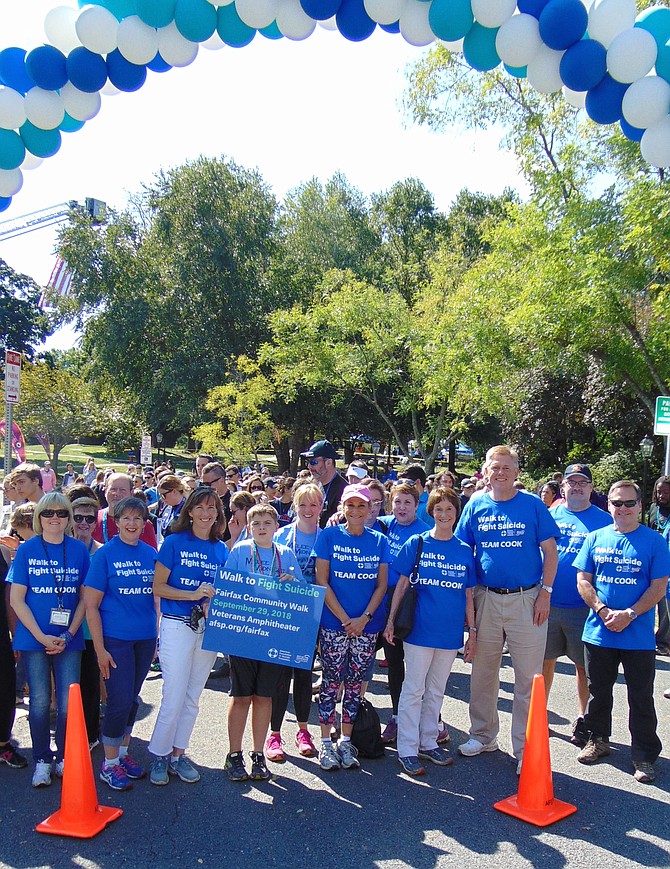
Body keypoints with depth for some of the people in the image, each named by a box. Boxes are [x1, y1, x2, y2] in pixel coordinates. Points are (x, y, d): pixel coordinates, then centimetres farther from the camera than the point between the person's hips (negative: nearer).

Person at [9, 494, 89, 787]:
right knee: (40, 701, 6)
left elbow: (85, 598, 3)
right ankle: (42, 761, 22)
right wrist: (42, 637, -11)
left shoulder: (79, 550, 1)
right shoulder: (27, 550, -2)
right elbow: (16, 600, -4)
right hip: (34, 639, -1)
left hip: (68, 639, 1)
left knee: (68, 703, 3)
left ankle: (64, 757, 22)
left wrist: (68, 635, -8)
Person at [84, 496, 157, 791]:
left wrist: (157, 636, 9)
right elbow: (91, 605, -8)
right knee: (120, 700, -2)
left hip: (145, 638, 4)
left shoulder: (150, 554, 5)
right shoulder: (105, 554, -8)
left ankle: (123, 753, 31)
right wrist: (100, 649, -11)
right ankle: (109, 764, 16)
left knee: (132, 699, 14)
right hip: (115, 639, -4)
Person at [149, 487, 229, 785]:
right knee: (174, 696, -3)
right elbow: (157, 586, -7)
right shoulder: (175, 542, -5)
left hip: (209, 627, 4)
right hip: (177, 625, -4)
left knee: (193, 697, 12)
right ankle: (159, 755, 16)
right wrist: (193, 595, -18)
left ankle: (178, 753, 27)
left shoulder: (221, 549, 7)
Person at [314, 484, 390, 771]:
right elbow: (322, 581, -5)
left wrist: (364, 618, -10)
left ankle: (346, 741, 22)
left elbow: (381, 585, 4)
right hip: (334, 623, -2)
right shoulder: (329, 536, -2)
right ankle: (325, 743, 16)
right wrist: (345, 619, -11)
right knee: (331, 681, 3)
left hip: (367, 625, 2)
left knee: (355, 683, 10)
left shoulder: (379, 541, 5)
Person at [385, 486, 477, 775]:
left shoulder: (464, 551, 4)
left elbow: (468, 596, 8)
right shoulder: (416, 543, -3)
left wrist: (472, 632, 6)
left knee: (436, 691, 15)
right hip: (420, 629, -3)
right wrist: (390, 621, -5)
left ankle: (428, 742, 28)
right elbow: (401, 585, -1)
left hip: (450, 632, 3)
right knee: (413, 689, 3)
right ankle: (407, 749, 13)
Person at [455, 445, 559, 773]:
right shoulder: (476, 506, 4)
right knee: (483, 673, 14)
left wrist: (545, 593, -7)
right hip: (486, 599, 3)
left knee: (528, 678, 3)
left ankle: (525, 748, 16)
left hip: (526, 599, -2)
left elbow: (550, 551, 0)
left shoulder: (533, 505, -1)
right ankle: (483, 735, 31)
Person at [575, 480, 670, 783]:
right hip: (598, 632, 2)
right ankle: (598, 740, 34)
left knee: (641, 698, 6)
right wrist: (602, 610, -12)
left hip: (638, 636, -2)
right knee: (598, 692, 16)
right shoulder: (596, 538, 4)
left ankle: (644, 756, 20)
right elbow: (583, 580, 3)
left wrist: (629, 615, -16)